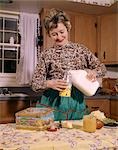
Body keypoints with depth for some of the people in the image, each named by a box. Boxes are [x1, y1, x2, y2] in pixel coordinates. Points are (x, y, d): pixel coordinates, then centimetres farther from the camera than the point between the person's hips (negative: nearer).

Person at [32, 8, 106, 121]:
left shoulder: (81, 49, 3)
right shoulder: (46, 54, -2)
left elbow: (102, 68, 10)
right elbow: (35, 84, -1)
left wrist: (94, 72, -12)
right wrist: (49, 83, -21)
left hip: (77, 104, 2)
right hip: (52, 104, -1)